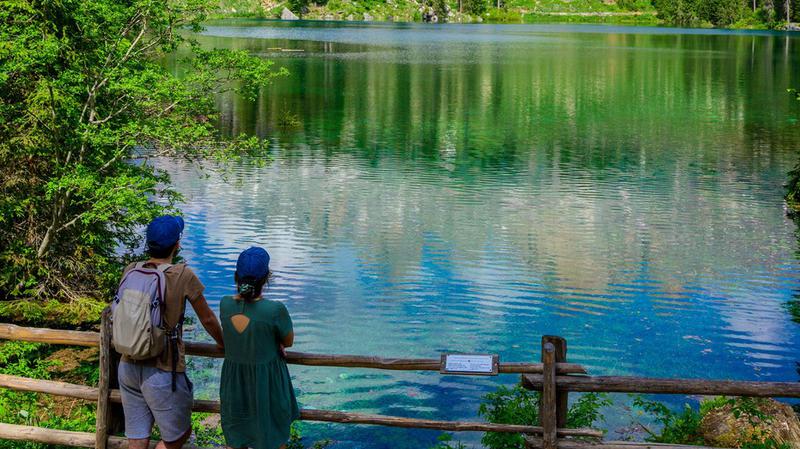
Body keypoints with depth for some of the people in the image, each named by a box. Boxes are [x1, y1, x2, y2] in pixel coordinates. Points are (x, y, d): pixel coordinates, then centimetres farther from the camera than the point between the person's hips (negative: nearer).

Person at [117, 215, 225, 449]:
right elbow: (208, 320, -1)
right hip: (164, 372, -5)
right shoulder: (183, 276, -13)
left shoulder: (130, 271, 0)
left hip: (129, 367, 5)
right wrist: (225, 345, 18)